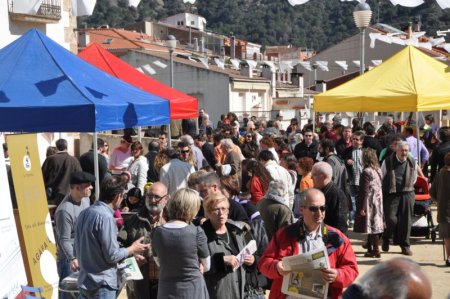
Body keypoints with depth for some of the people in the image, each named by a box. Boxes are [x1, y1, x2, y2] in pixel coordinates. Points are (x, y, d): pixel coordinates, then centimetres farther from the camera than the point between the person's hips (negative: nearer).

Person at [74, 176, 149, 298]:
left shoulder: (84, 213, 6)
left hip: (84, 281, 8)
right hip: (102, 285, -8)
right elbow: (112, 255, -17)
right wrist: (133, 249, -2)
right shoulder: (105, 217, -20)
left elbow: (77, 250, 15)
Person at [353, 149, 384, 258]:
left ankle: (376, 251, 0)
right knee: (375, 226, 13)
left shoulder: (366, 172, -17)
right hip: (377, 202, 8)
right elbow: (379, 188, 10)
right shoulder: (378, 170, 7)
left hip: (369, 203, -8)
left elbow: (365, 191, -18)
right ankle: (370, 249, 22)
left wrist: (362, 207, -15)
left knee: (372, 228, -3)